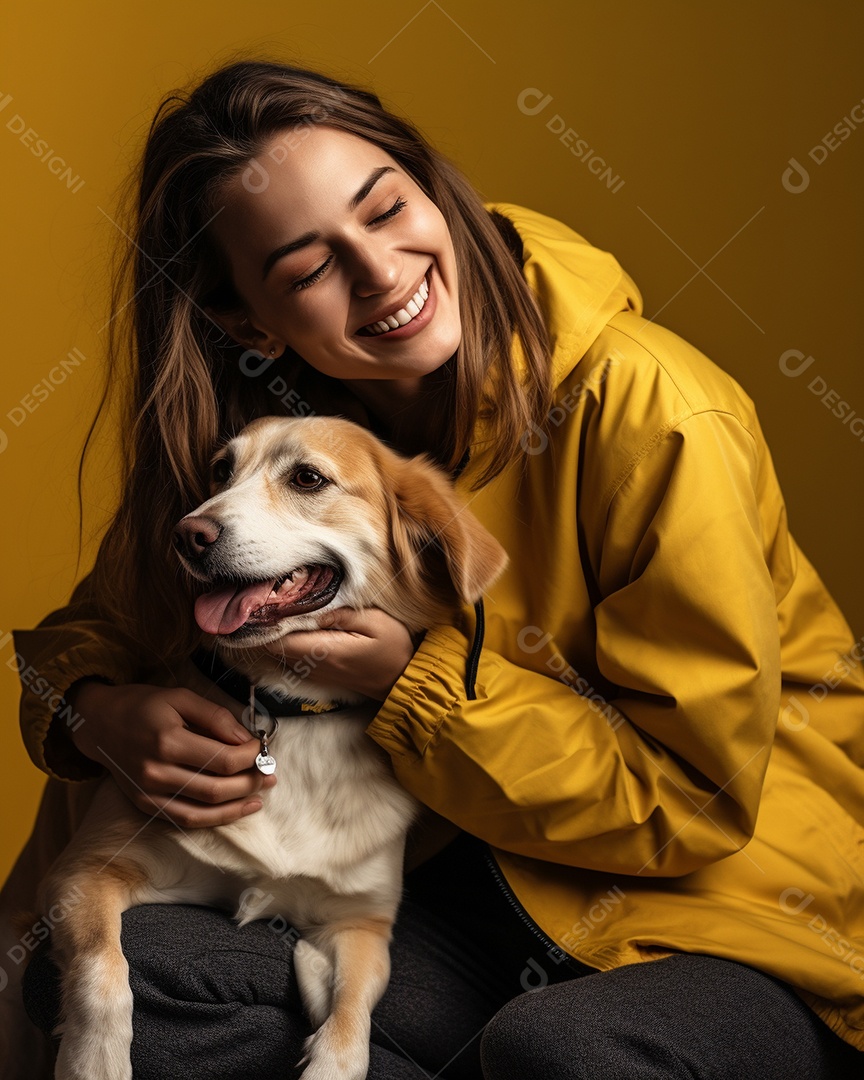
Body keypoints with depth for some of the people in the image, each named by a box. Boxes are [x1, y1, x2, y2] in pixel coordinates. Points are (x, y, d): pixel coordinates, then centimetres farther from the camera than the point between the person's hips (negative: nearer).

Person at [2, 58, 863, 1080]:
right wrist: (98, 713, -16)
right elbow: (104, 622, 9)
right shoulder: (276, 430, -3)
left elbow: (700, 793, -15)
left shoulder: (653, 415, -20)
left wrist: (416, 681, -23)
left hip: (738, 892, -4)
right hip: (476, 889, 5)